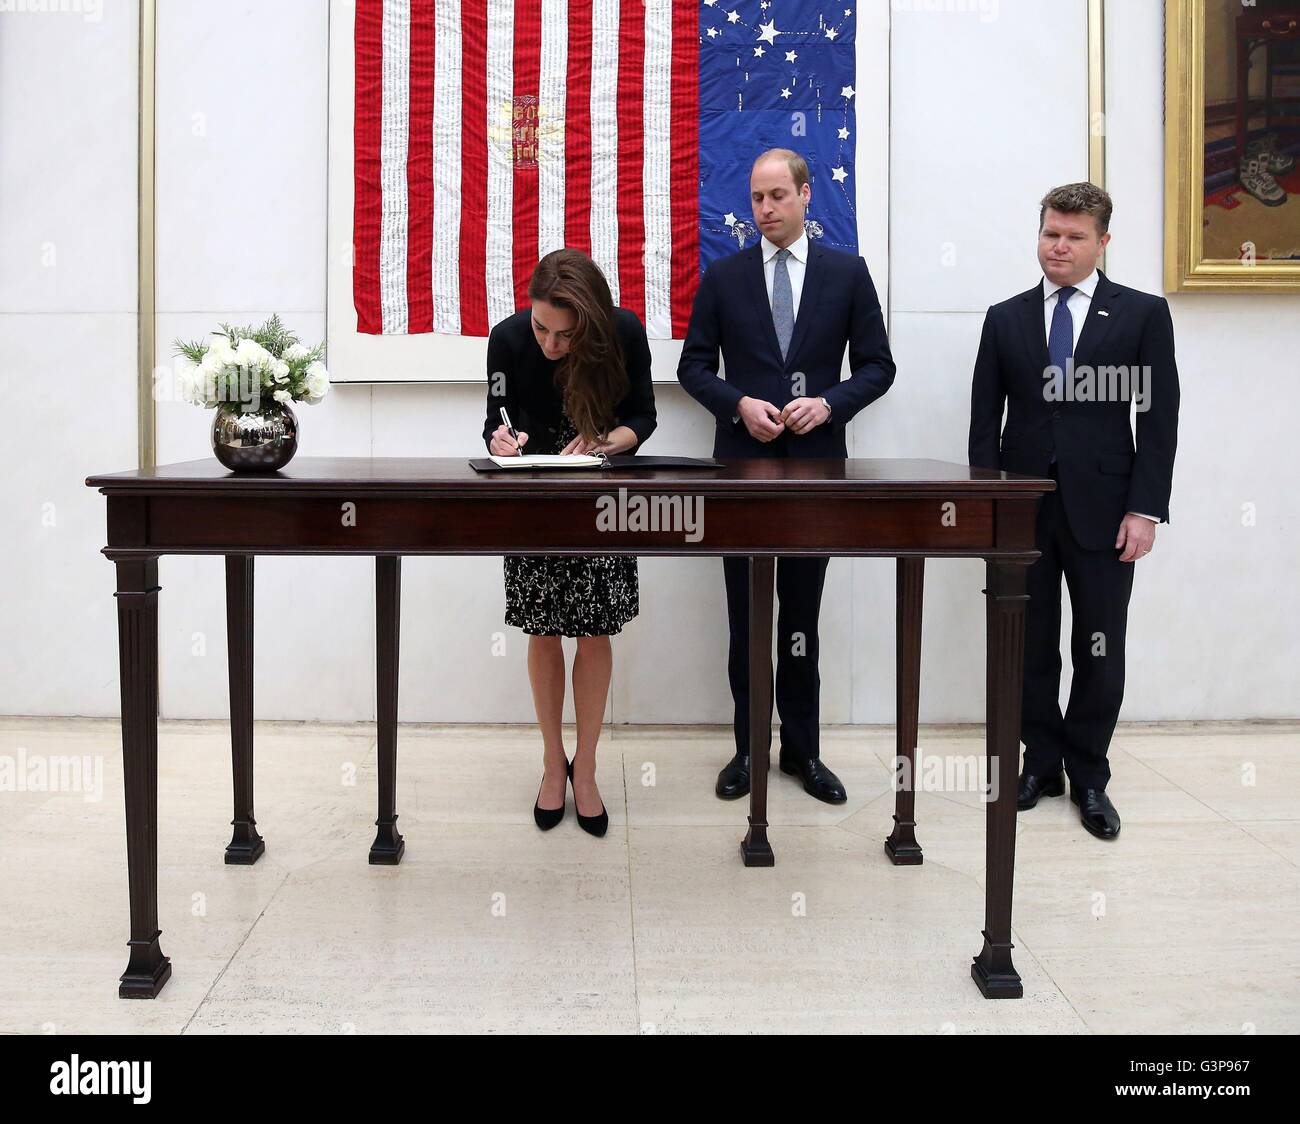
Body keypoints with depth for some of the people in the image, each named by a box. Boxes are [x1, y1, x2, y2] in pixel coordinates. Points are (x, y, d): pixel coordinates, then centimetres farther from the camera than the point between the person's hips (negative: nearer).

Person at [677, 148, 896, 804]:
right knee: (745, 615, 6)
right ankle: (749, 747, 16)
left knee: (802, 614, 7)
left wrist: (829, 403, -13)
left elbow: (877, 366, 4)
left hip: (815, 461, 0)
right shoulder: (723, 276, 5)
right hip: (743, 462, 1)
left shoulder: (847, 273, 4)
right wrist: (739, 403, -12)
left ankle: (802, 749, 18)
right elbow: (694, 366, 5)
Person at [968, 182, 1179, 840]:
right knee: (1030, 647, 8)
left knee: (1100, 653, 4)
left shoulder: (1143, 315, 3)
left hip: (1103, 511, -2)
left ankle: (1088, 777, 18)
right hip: (1023, 508, 2)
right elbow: (985, 420, 7)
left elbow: (1158, 420, -1)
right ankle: (1042, 763, 23)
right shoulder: (1005, 319, 9)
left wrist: (1145, 509, -8)